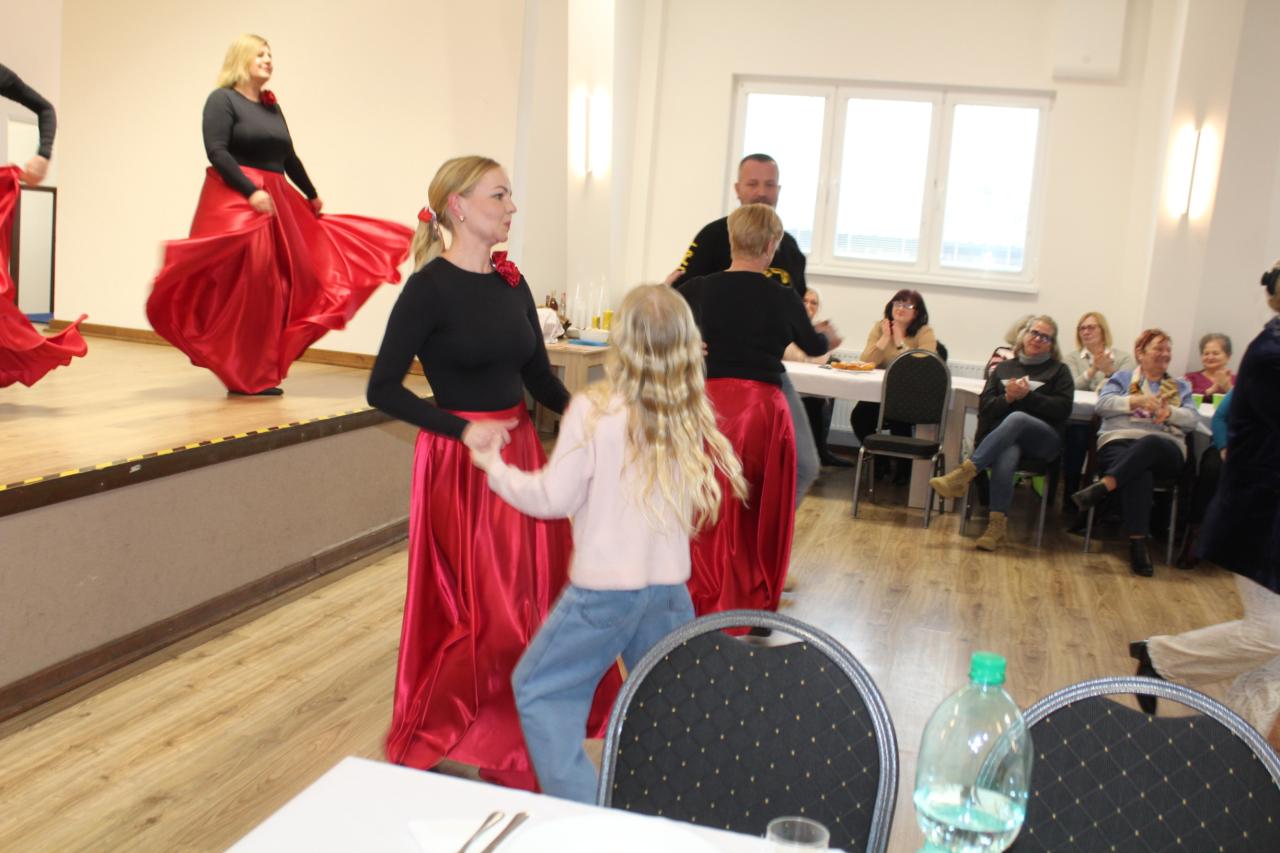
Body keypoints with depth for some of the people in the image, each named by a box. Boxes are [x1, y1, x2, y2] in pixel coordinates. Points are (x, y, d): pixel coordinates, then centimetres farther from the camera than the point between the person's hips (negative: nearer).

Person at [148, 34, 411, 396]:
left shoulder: (272, 107, 19)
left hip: (277, 202, 7)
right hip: (235, 201, -7)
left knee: (273, 285, 5)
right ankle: (239, 375, -2)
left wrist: (312, 195, 33)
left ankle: (261, 374, 12)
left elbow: (289, 157, 27)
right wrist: (251, 192, -23)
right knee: (240, 285, -8)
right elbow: (217, 152, -13)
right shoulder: (222, 99, -2)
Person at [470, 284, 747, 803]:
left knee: (539, 687, 13)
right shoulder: (693, 419, -3)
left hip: (604, 588, -4)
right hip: (670, 587, 5)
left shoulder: (593, 410, -16)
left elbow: (554, 497, -9)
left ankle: (578, 806, 8)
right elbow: (705, 504, 6)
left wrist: (494, 467, 4)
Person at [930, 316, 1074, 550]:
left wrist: (1028, 396, -11)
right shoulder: (1004, 368, 22)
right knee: (1006, 456, -37)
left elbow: (1063, 408, 0)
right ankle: (997, 526, -42)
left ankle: (965, 472, -46)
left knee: (1016, 418, -37)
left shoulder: (1059, 371, 15)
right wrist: (1007, 398, -8)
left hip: (1044, 440, -1)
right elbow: (984, 407, 13)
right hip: (1002, 437, 1)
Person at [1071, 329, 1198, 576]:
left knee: (1149, 444, -40)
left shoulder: (1181, 386, 30)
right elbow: (1103, 404, 6)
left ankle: (1102, 487, -48)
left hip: (1165, 448, 1)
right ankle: (1137, 542, -42)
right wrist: (1137, 401, -8)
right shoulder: (1123, 377, 25)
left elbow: (1192, 419, 12)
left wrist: (1168, 412, -7)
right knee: (1139, 472, -39)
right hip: (1119, 442, -1)